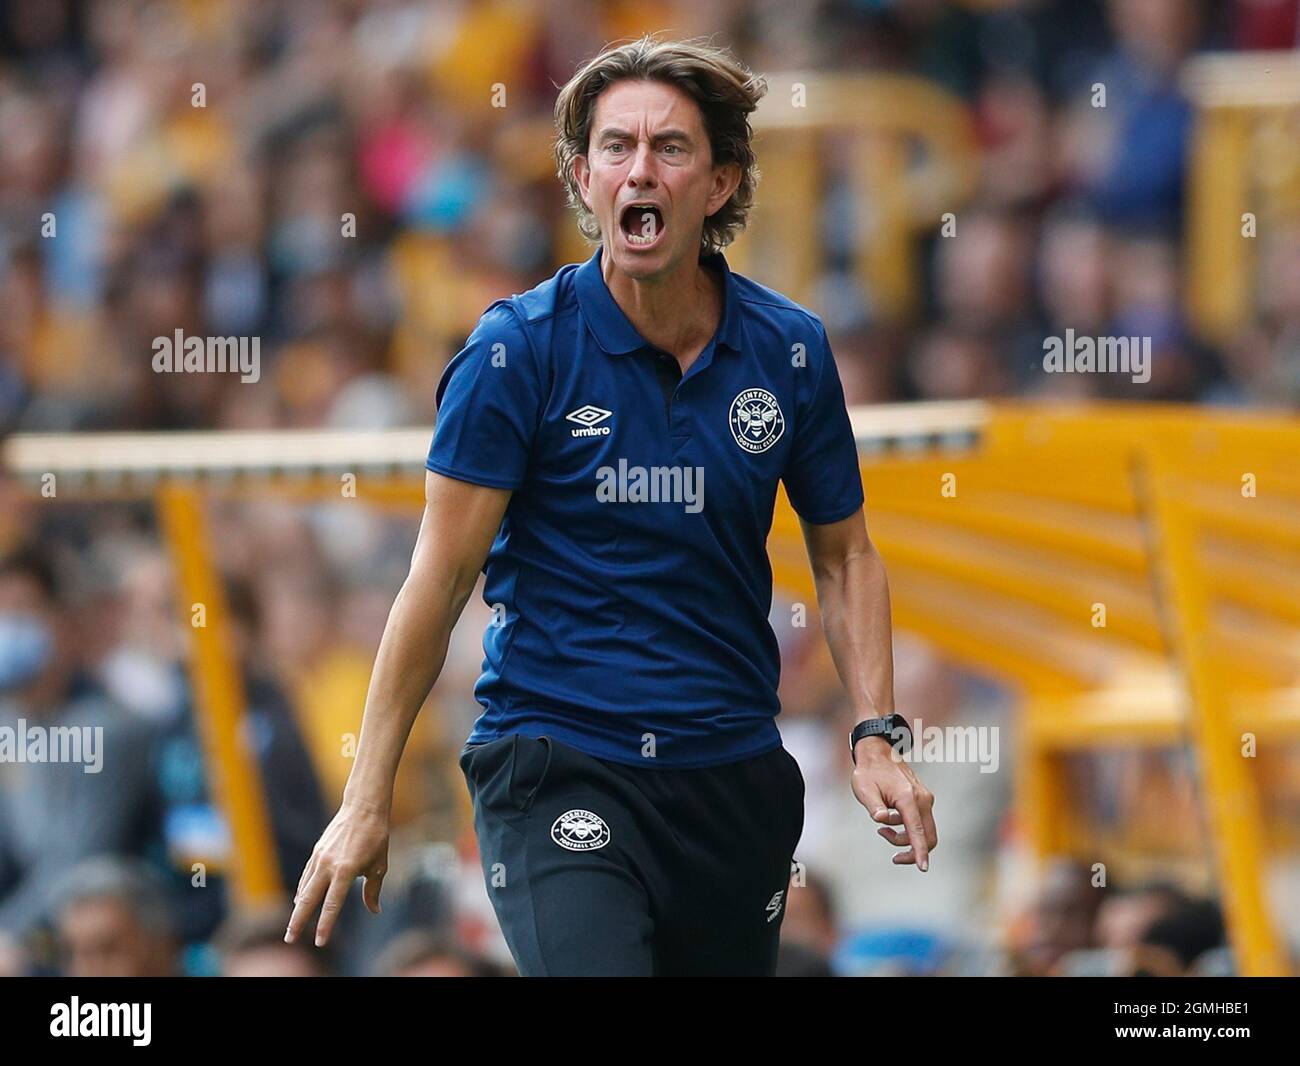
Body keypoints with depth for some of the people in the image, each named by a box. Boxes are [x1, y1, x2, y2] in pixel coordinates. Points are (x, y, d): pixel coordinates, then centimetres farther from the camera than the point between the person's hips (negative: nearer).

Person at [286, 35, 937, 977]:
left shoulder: (790, 351, 3)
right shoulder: (519, 349, -7)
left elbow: (844, 554, 15)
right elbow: (441, 578, -7)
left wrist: (878, 737, 1)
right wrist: (368, 801, -9)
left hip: (733, 774, 4)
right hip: (555, 765, -4)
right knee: (592, 968, -26)